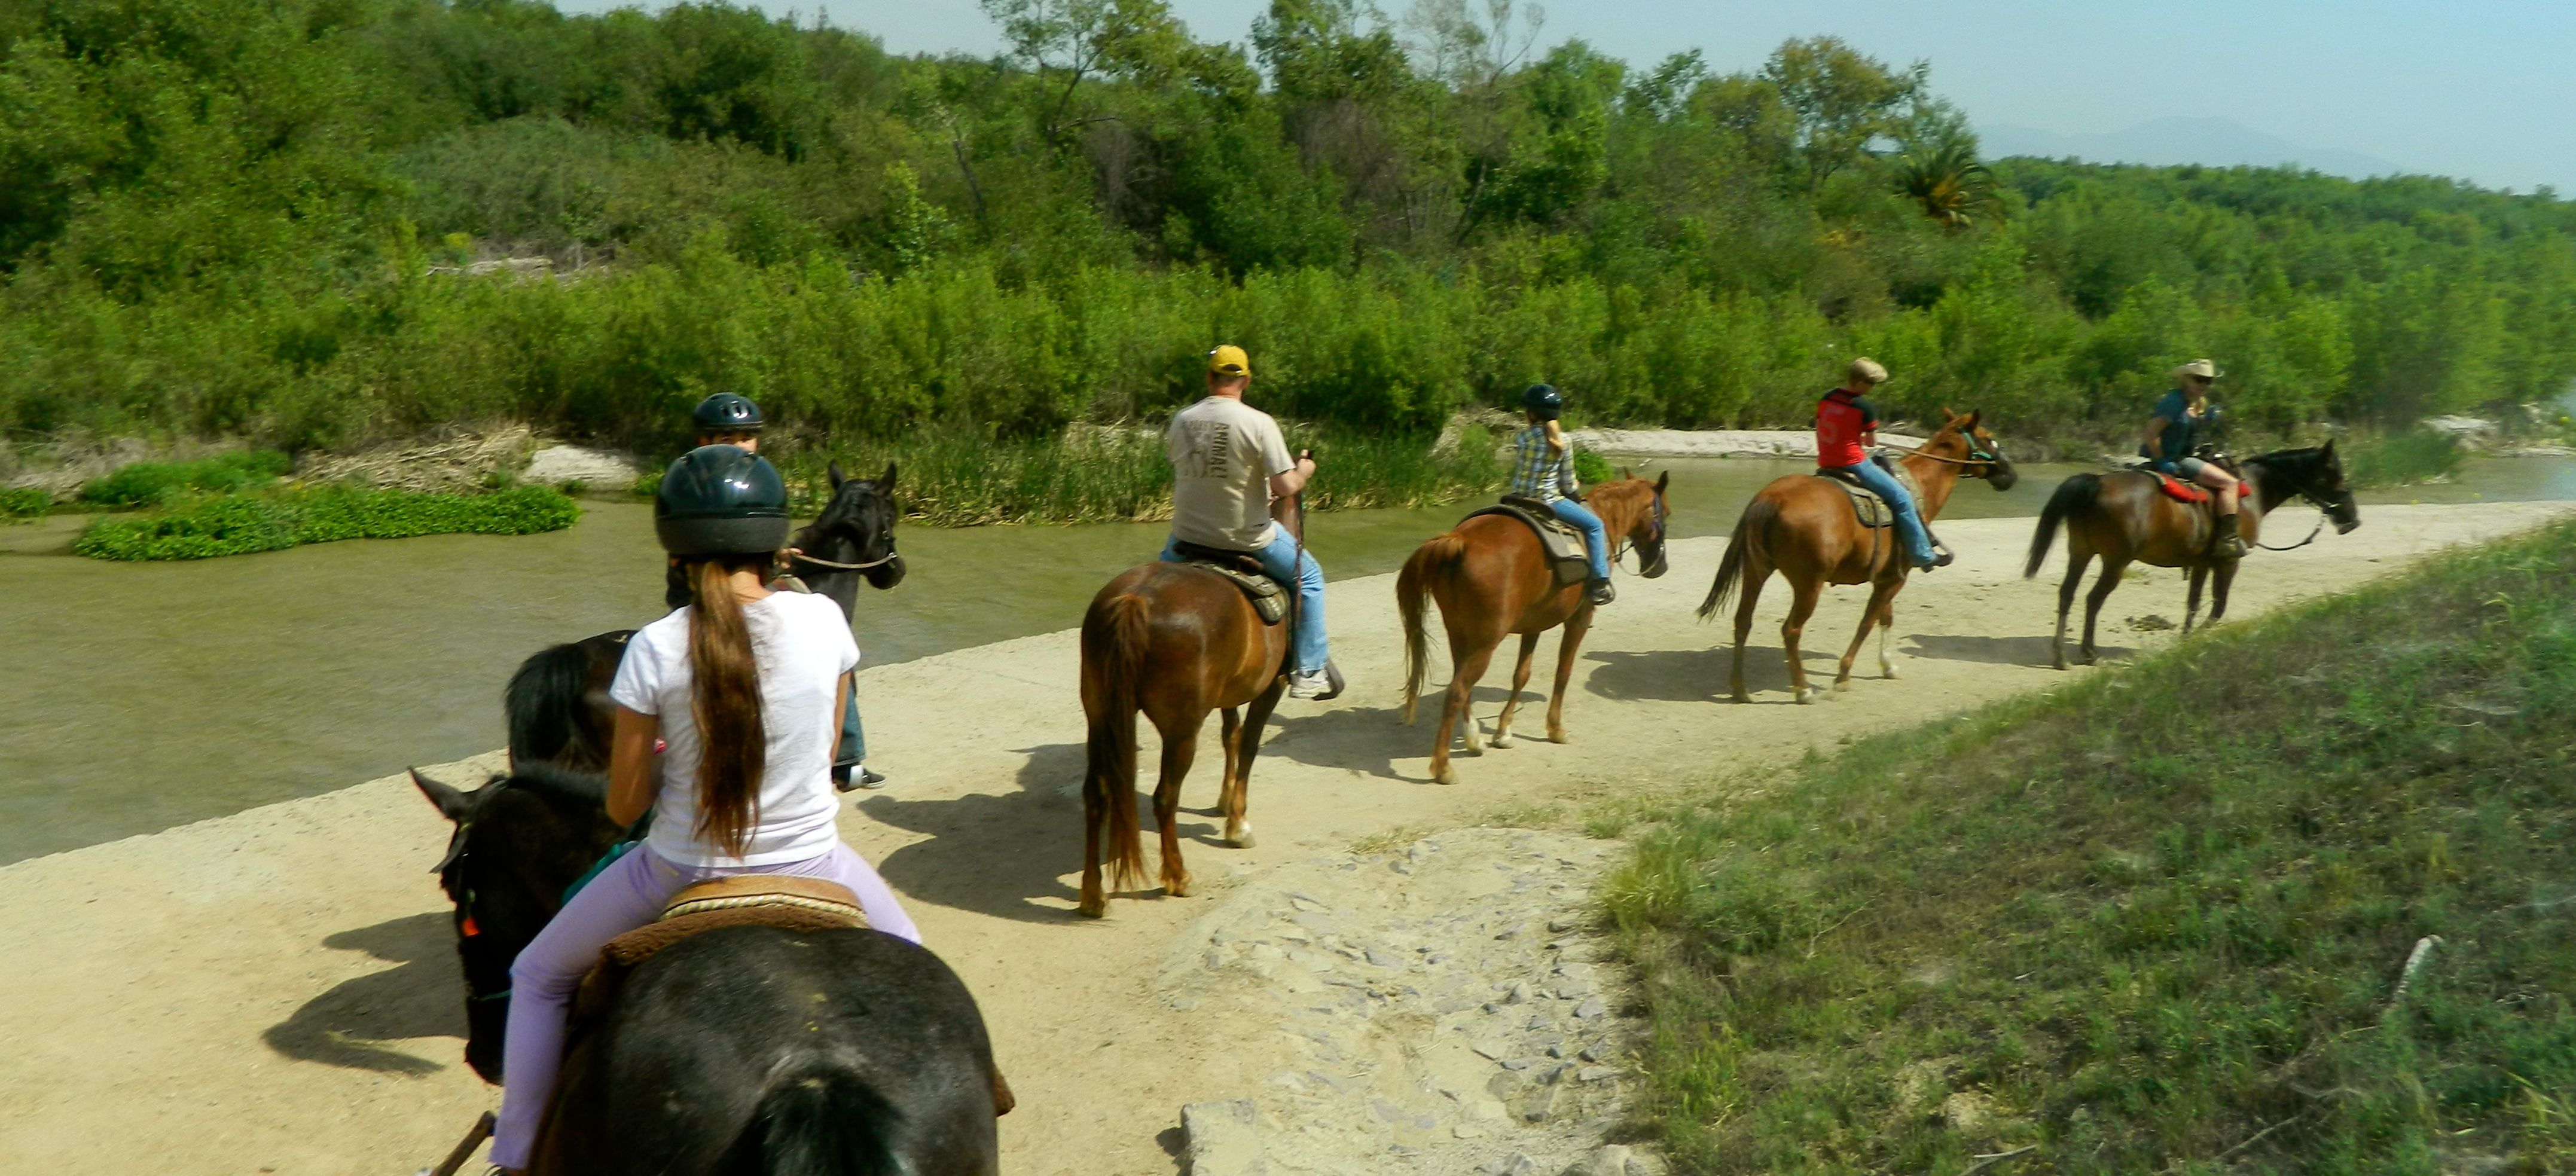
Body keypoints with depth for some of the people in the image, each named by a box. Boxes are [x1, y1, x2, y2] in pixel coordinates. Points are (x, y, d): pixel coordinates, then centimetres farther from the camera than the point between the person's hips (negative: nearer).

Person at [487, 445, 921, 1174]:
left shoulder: (655, 650, -16)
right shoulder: (823, 620, -11)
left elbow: (624, 807, -7)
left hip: (684, 872, -1)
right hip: (809, 863, 1)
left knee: (539, 977, 25)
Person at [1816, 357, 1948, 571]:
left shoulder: (1826, 399, 6)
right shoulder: (1865, 407, -13)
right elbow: (1872, 443, -5)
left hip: (1826, 464, 8)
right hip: (1853, 463, -8)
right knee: (1901, 498, -1)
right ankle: (1923, 554, -1)